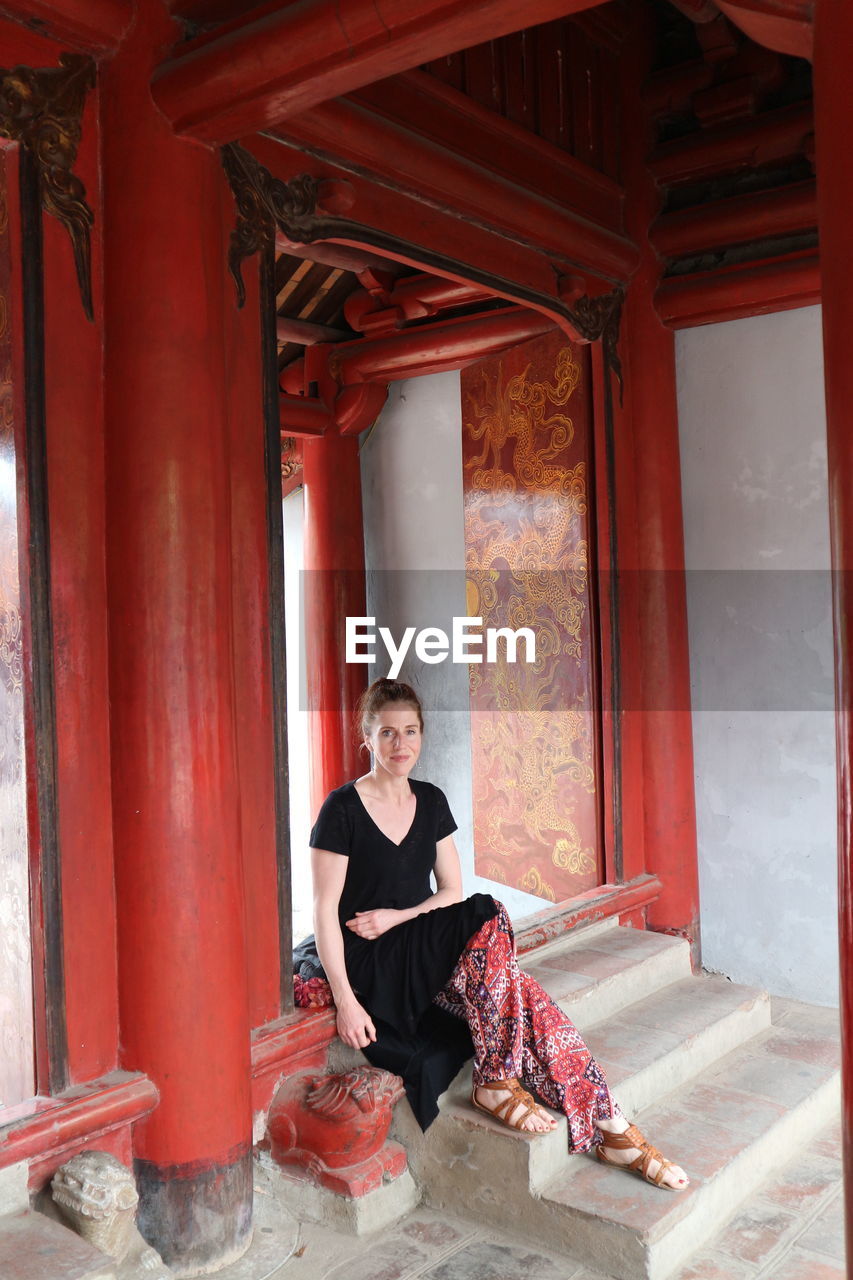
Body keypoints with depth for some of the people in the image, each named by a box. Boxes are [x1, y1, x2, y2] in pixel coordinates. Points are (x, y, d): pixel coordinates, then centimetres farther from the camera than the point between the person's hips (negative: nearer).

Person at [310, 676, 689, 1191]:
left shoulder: (431, 801, 10)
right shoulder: (343, 809, -9)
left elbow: (452, 892, 11)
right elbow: (325, 911, -12)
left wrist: (396, 917, -8)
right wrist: (346, 1002, -19)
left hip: (429, 953, 5)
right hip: (373, 965, -5)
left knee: (524, 997, -21)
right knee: (489, 917, -28)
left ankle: (607, 1128, -13)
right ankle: (495, 1080, -18)